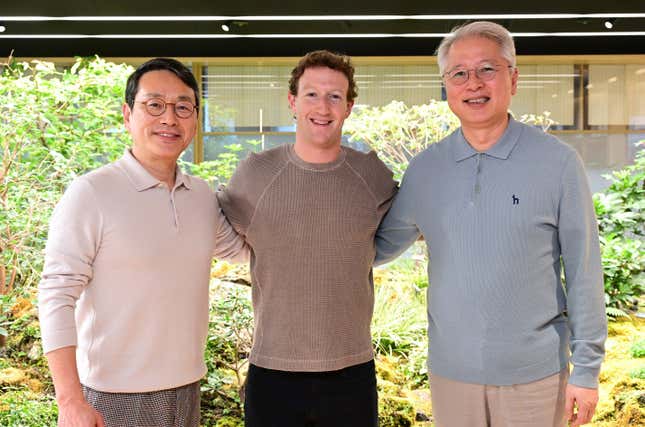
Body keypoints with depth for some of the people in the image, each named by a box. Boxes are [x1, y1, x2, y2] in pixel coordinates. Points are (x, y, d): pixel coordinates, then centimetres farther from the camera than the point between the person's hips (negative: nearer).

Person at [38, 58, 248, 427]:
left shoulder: (203, 196, 3)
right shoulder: (90, 194, -13)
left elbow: (240, 246, 21)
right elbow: (57, 296, -14)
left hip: (187, 388, 5)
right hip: (114, 397, -5)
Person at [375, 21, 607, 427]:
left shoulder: (558, 162, -7)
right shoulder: (425, 168, 1)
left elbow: (583, 271, -5)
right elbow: (383, 243, 13)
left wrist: (587, 368, -4)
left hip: (535, 373, -2)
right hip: (450, 370, 2)